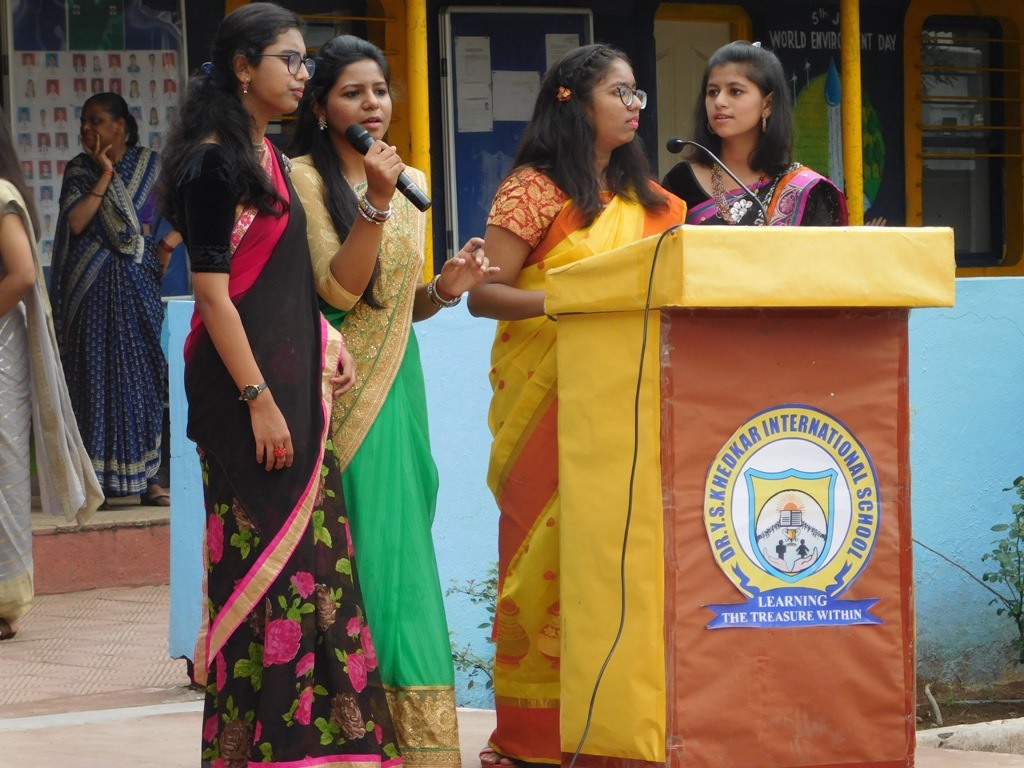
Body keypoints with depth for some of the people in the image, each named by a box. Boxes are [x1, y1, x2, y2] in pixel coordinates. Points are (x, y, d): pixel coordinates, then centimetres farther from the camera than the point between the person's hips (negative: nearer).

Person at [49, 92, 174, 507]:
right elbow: (76, 221, -9)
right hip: (92, 289, 0)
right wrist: (105, 175, -10)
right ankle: (94, 477, 0)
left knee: (141, 376, -1)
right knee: (93, 378, -2)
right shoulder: (80, 170, 5)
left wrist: (167, 243, -3)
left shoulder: (149, 166, 6)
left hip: (137, 286, 0)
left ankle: (145, 475, 2)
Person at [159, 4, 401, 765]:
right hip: (245, 385, -9)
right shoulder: (215, 162, -11)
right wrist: (258, 399, -19)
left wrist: (326, 338, 8)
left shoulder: (270, 157, 16)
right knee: (264, 556, -8)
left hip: (292, 379, 9)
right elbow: (213, 291, -15)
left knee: (310, 555, 7)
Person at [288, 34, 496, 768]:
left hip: (396, 389, 6)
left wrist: (446, 287, 1)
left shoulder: (410, 182, 14)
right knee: (354, 553, -7)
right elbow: (338, 291, -15)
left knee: (399, 548, 4)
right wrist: (375, 204, -23)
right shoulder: (305, 179, -6)